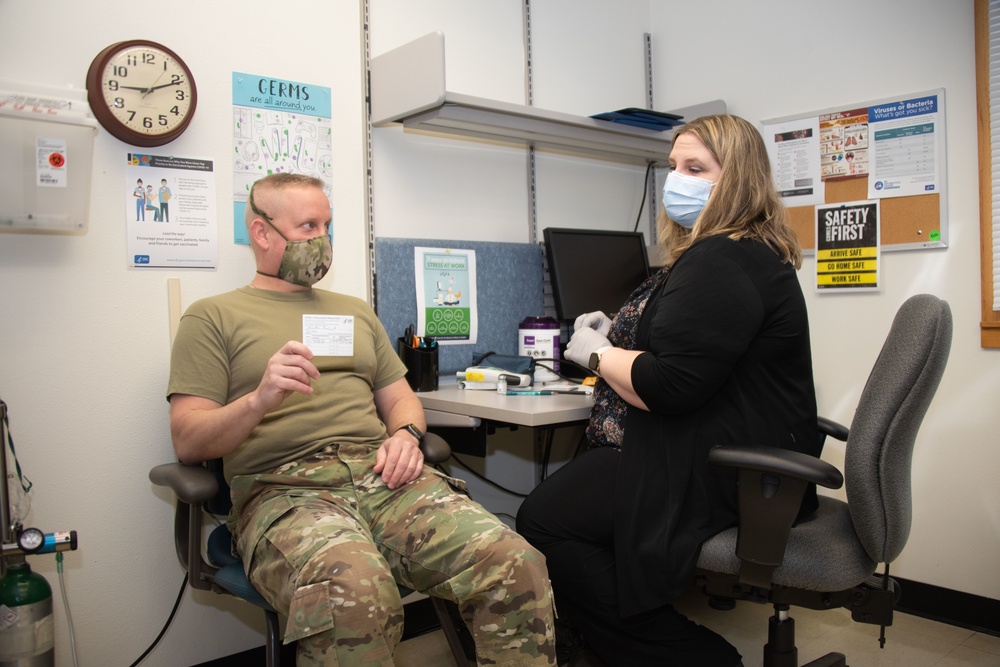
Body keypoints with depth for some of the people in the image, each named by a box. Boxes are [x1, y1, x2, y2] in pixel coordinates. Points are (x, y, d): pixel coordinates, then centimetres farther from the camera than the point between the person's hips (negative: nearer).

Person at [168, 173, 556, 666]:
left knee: (518, 567, -22)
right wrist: (261, 399, -17)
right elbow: (187, 442, 3)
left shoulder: (355, 311, 28)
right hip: (284, 485, -4)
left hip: (382, 475, 4)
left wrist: (406, 435, 2)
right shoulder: (212, 318, 12)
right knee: (354, 593, -39)